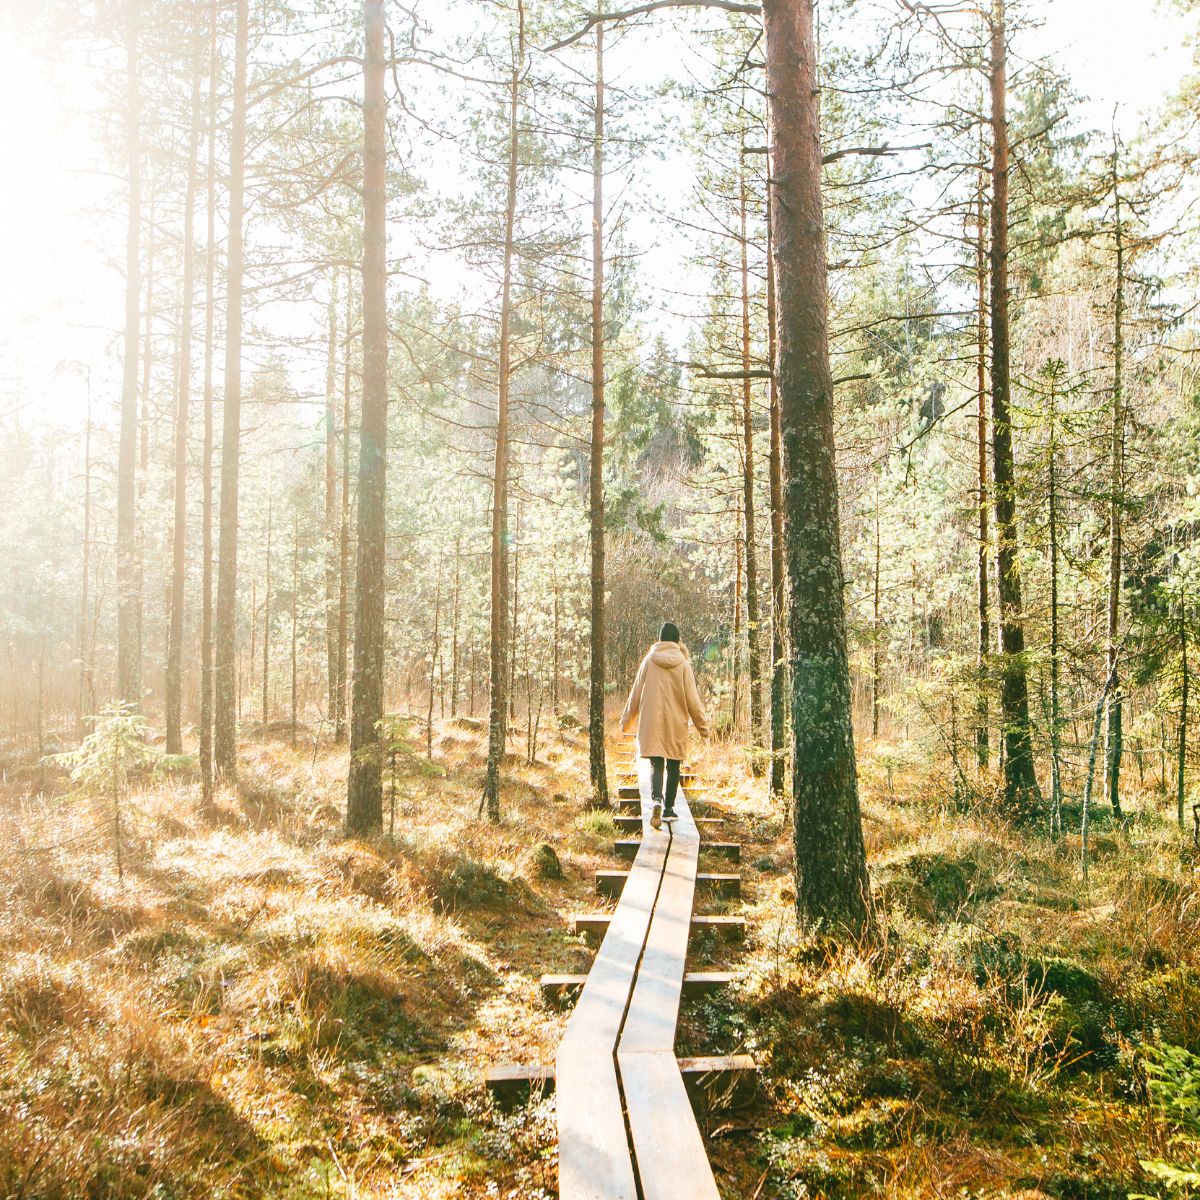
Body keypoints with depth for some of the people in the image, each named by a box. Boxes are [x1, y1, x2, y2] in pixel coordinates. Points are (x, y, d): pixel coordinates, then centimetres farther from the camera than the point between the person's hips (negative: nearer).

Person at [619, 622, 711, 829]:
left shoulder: (649, 661, -2)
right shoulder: (683, 664, -5)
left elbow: (636, 694, 4)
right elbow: (692, 699, -3)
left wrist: (627, 721, 15)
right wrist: (702, 725, 8)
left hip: (651, 723, 0)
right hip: (676, 724, 0)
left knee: (656, 765, 1)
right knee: (673, 766, 12)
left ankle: (656, 800, -23)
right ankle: (668, 808, 16)